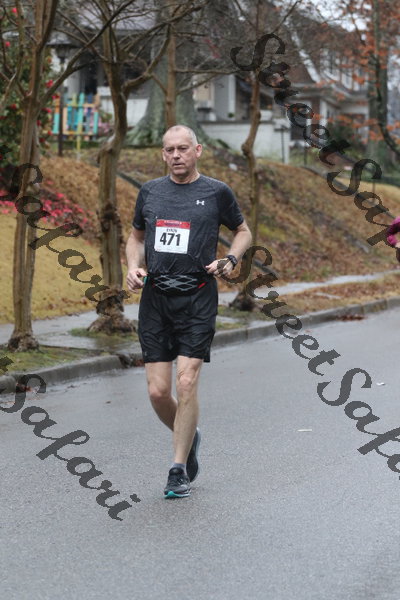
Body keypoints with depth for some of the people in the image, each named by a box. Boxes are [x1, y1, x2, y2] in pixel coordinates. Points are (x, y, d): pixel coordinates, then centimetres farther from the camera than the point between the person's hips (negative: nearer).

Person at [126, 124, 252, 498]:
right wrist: (133, 267, 5)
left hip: (197, 299, -3)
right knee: (158, 391, -1)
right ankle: (188, 438, 29)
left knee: (186, 383, -12)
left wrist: (230, 259, -3)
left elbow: (243, 232, 16)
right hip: (155, 299, 3)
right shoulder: (150, 192, 11)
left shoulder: (216, 192, 3)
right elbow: (136, 236, 24)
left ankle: (179, 471, 0)